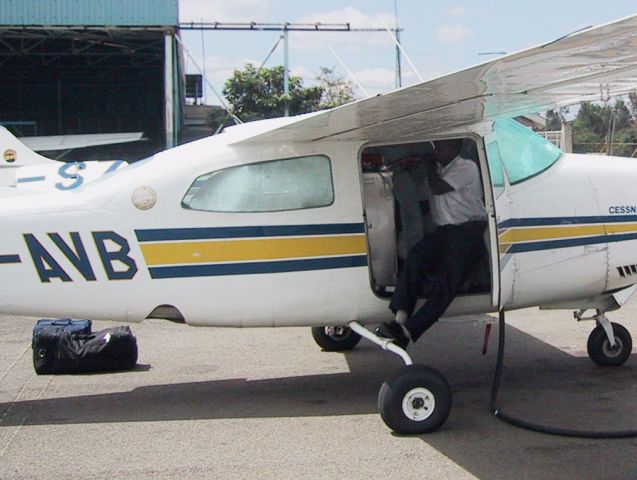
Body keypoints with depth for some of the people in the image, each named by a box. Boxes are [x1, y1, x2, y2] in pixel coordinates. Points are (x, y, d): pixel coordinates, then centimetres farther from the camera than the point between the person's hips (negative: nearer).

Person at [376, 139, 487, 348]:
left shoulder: (467, 168, -3)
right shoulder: (437, 169, 21)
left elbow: (437, 188, -13)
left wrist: (430, 166, 2)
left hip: (468, 231, -6)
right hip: (444, 230, 6)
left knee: (448, 277, -25)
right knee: (415, 256, -25)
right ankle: (400, 320, -38)